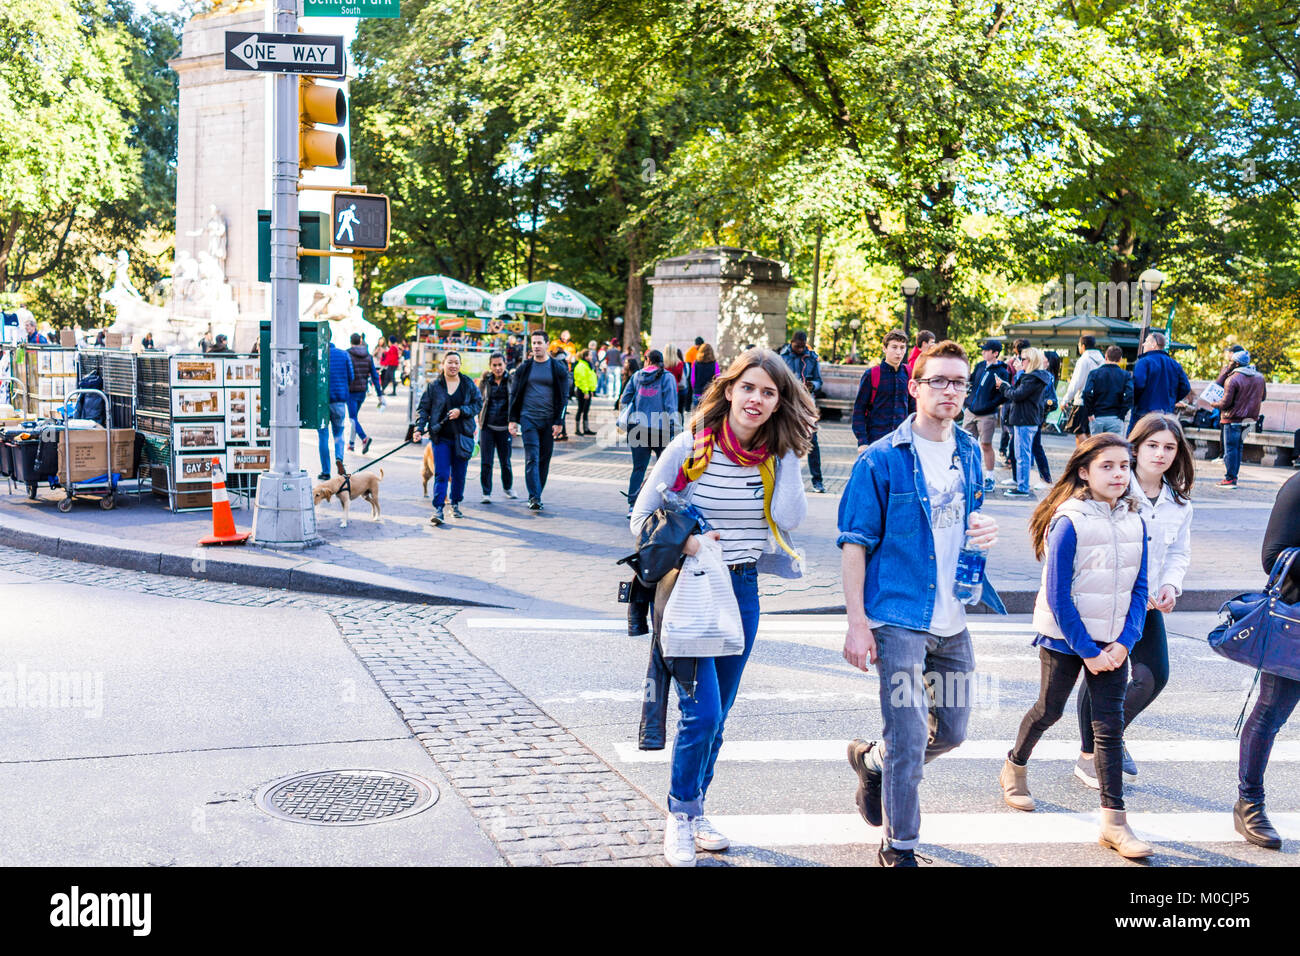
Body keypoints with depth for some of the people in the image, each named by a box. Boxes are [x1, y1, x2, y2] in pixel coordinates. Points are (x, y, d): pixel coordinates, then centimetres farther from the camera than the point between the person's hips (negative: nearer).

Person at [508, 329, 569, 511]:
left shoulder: (558, 368, 4)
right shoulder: (524, 368, 7)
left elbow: (564, 397, 3)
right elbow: (515, 395, 11)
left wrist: (558, 422, -5)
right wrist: (513, 420, 4)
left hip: (549, 420, 0)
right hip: (528, 418, 0)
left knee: (544, 459, 6)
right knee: (532, 458, -11)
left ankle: (537, 494, 18)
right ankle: (534, 497, -16)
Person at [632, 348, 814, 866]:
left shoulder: (778, 455, 0)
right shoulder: (690, 447, -10)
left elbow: (788, 518, -15)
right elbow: (642, 517, -4)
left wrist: (788, 452, -15)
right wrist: (683, 541, -22)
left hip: (743, 590, 4)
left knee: (716, 716, 12)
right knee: (702, 712, -10)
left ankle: (695, 811, 31)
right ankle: (679, 815, 11)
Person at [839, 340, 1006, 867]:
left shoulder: (969, 454, 8)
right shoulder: (881, 460, -10)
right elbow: (854, 544, -10)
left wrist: (984, 528, -3)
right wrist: (857, 622, -16)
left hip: (953, 619, 6)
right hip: (898, 618, -6)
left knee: (951, 732, 16)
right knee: (908, 740, -6)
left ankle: (871, 761, 42)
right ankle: (899, 847, 13)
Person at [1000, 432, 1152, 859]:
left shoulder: (1135, 522, 1)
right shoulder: (1068, 522, -16)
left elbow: (1138, 589, 5)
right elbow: (1057, 595, -16)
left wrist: (1124, 643, -7)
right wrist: (1086, 650, -15)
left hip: (1112, 643, 4)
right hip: (1065, 638, -4)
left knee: (1110, 725, 1)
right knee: (1049, 710, 12)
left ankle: (1114, 822, 3)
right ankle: (1015, 768, 40)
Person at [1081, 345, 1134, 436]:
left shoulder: (1094, 373, 1)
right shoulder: (1125, 375, 2)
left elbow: (1086, 393, -12)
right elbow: (1130, 395, -12)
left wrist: (1090, 412, -2)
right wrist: (1122, 414, -4)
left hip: (1096, 418, 1)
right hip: (1115, 418, -1)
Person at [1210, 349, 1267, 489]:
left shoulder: (1233, 379, -15)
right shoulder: (1259, 377, 6)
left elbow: (1225, 403, -15)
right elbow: (1263, 396, 17)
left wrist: (1213, 404, 3)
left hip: (1233, 418, -7)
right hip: (1249, 418, 7)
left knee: (1230, 448, -2)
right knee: (1238, 447, 15)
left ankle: (1230, 479, -2)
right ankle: (1234, 476, 16)